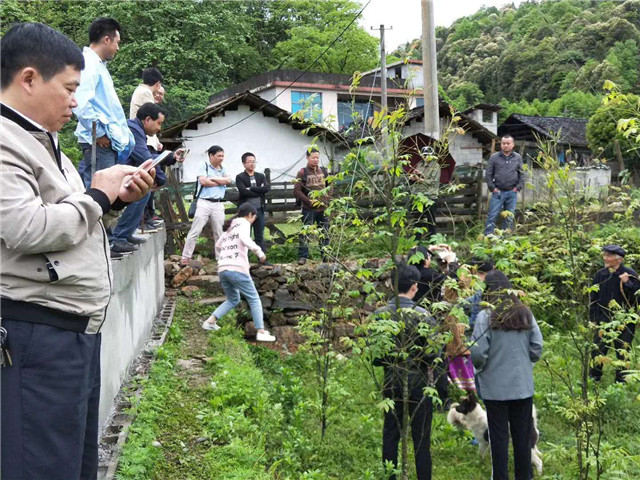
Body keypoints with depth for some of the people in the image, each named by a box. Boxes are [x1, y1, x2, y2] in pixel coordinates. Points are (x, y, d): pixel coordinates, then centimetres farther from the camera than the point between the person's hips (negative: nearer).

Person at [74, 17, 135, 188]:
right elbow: (81, 103, -23)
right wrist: (99, 133, -16)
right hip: (100, 142, -10)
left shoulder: (99, 65, 22)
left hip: (110, 141, 10)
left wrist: (121, 134, 17)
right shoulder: (89, 64, -10)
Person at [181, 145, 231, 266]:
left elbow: (228, 180, -1)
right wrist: (221, 182, -2)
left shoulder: (222, 168, 15)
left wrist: (212, 179, -7)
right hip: (204, 202, -4)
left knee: (219, 233, 8)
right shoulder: (204, 166, 1)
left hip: (219, 204, 4)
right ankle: (185, 257, -2)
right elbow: (203, 181, -12)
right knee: (195, 231, -5)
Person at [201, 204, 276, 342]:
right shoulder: (244, 223, 3)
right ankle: (261, 332, -4)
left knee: (233, 299, 24)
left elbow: (218, 245, 33)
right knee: (254, 299, 2)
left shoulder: (230, 227, 25)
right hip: (237, 269, -7)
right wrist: (259, 251, -20)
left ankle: (210, 322, 16)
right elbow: (244, 238, -19)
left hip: (222, 270, 7)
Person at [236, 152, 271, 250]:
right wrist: (259, 191, -9)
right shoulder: (240, 177, 0)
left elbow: (267, 188, -6)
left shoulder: (261, 176, 13)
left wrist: (251, 189, -12)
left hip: (259, 209, 4)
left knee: (260, 237, 9)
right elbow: (243, 191, -15)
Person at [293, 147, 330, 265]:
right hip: (309, 209, -4)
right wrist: (309, 201, -13)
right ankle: (302, 256, 4)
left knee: (325, 233, 9)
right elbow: (296, 191, -7)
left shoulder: (324, 171, 8)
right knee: (305, 233, -3)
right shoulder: (302, 173, -4)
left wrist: (326, 201, 0)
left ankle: (326, 255, 19)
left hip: (323, 208, 4)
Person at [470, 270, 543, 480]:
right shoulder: (525, 313, -2)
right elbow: (537, 348, 1)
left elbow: (478, 354, -16)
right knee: (522, 435, 14)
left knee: (499, 437, 8)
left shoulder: (485, 316, -14)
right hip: (523, 385, 3)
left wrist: (479, 368, 5)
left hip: (495, 387, -3)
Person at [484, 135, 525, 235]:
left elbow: (522, 174, 11)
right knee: (492, 216, -6)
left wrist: (518, 187, 1)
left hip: (512, 192, 2)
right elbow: (488, 174, 3)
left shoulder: (518, 158, 9)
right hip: (498, 192, -2)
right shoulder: (494, 157, 3)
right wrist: (492, 187, -4)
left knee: (510, 218, 8)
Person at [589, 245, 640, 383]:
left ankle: (621, 380, 20)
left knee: (623, 352, 6)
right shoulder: (600, 275, 2)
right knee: (598, 350, 3)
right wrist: (593, 318, 5)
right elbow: (593, 299, 8)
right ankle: (594, 378, 16)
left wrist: (626, 283, -23)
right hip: (604, 320, 2)